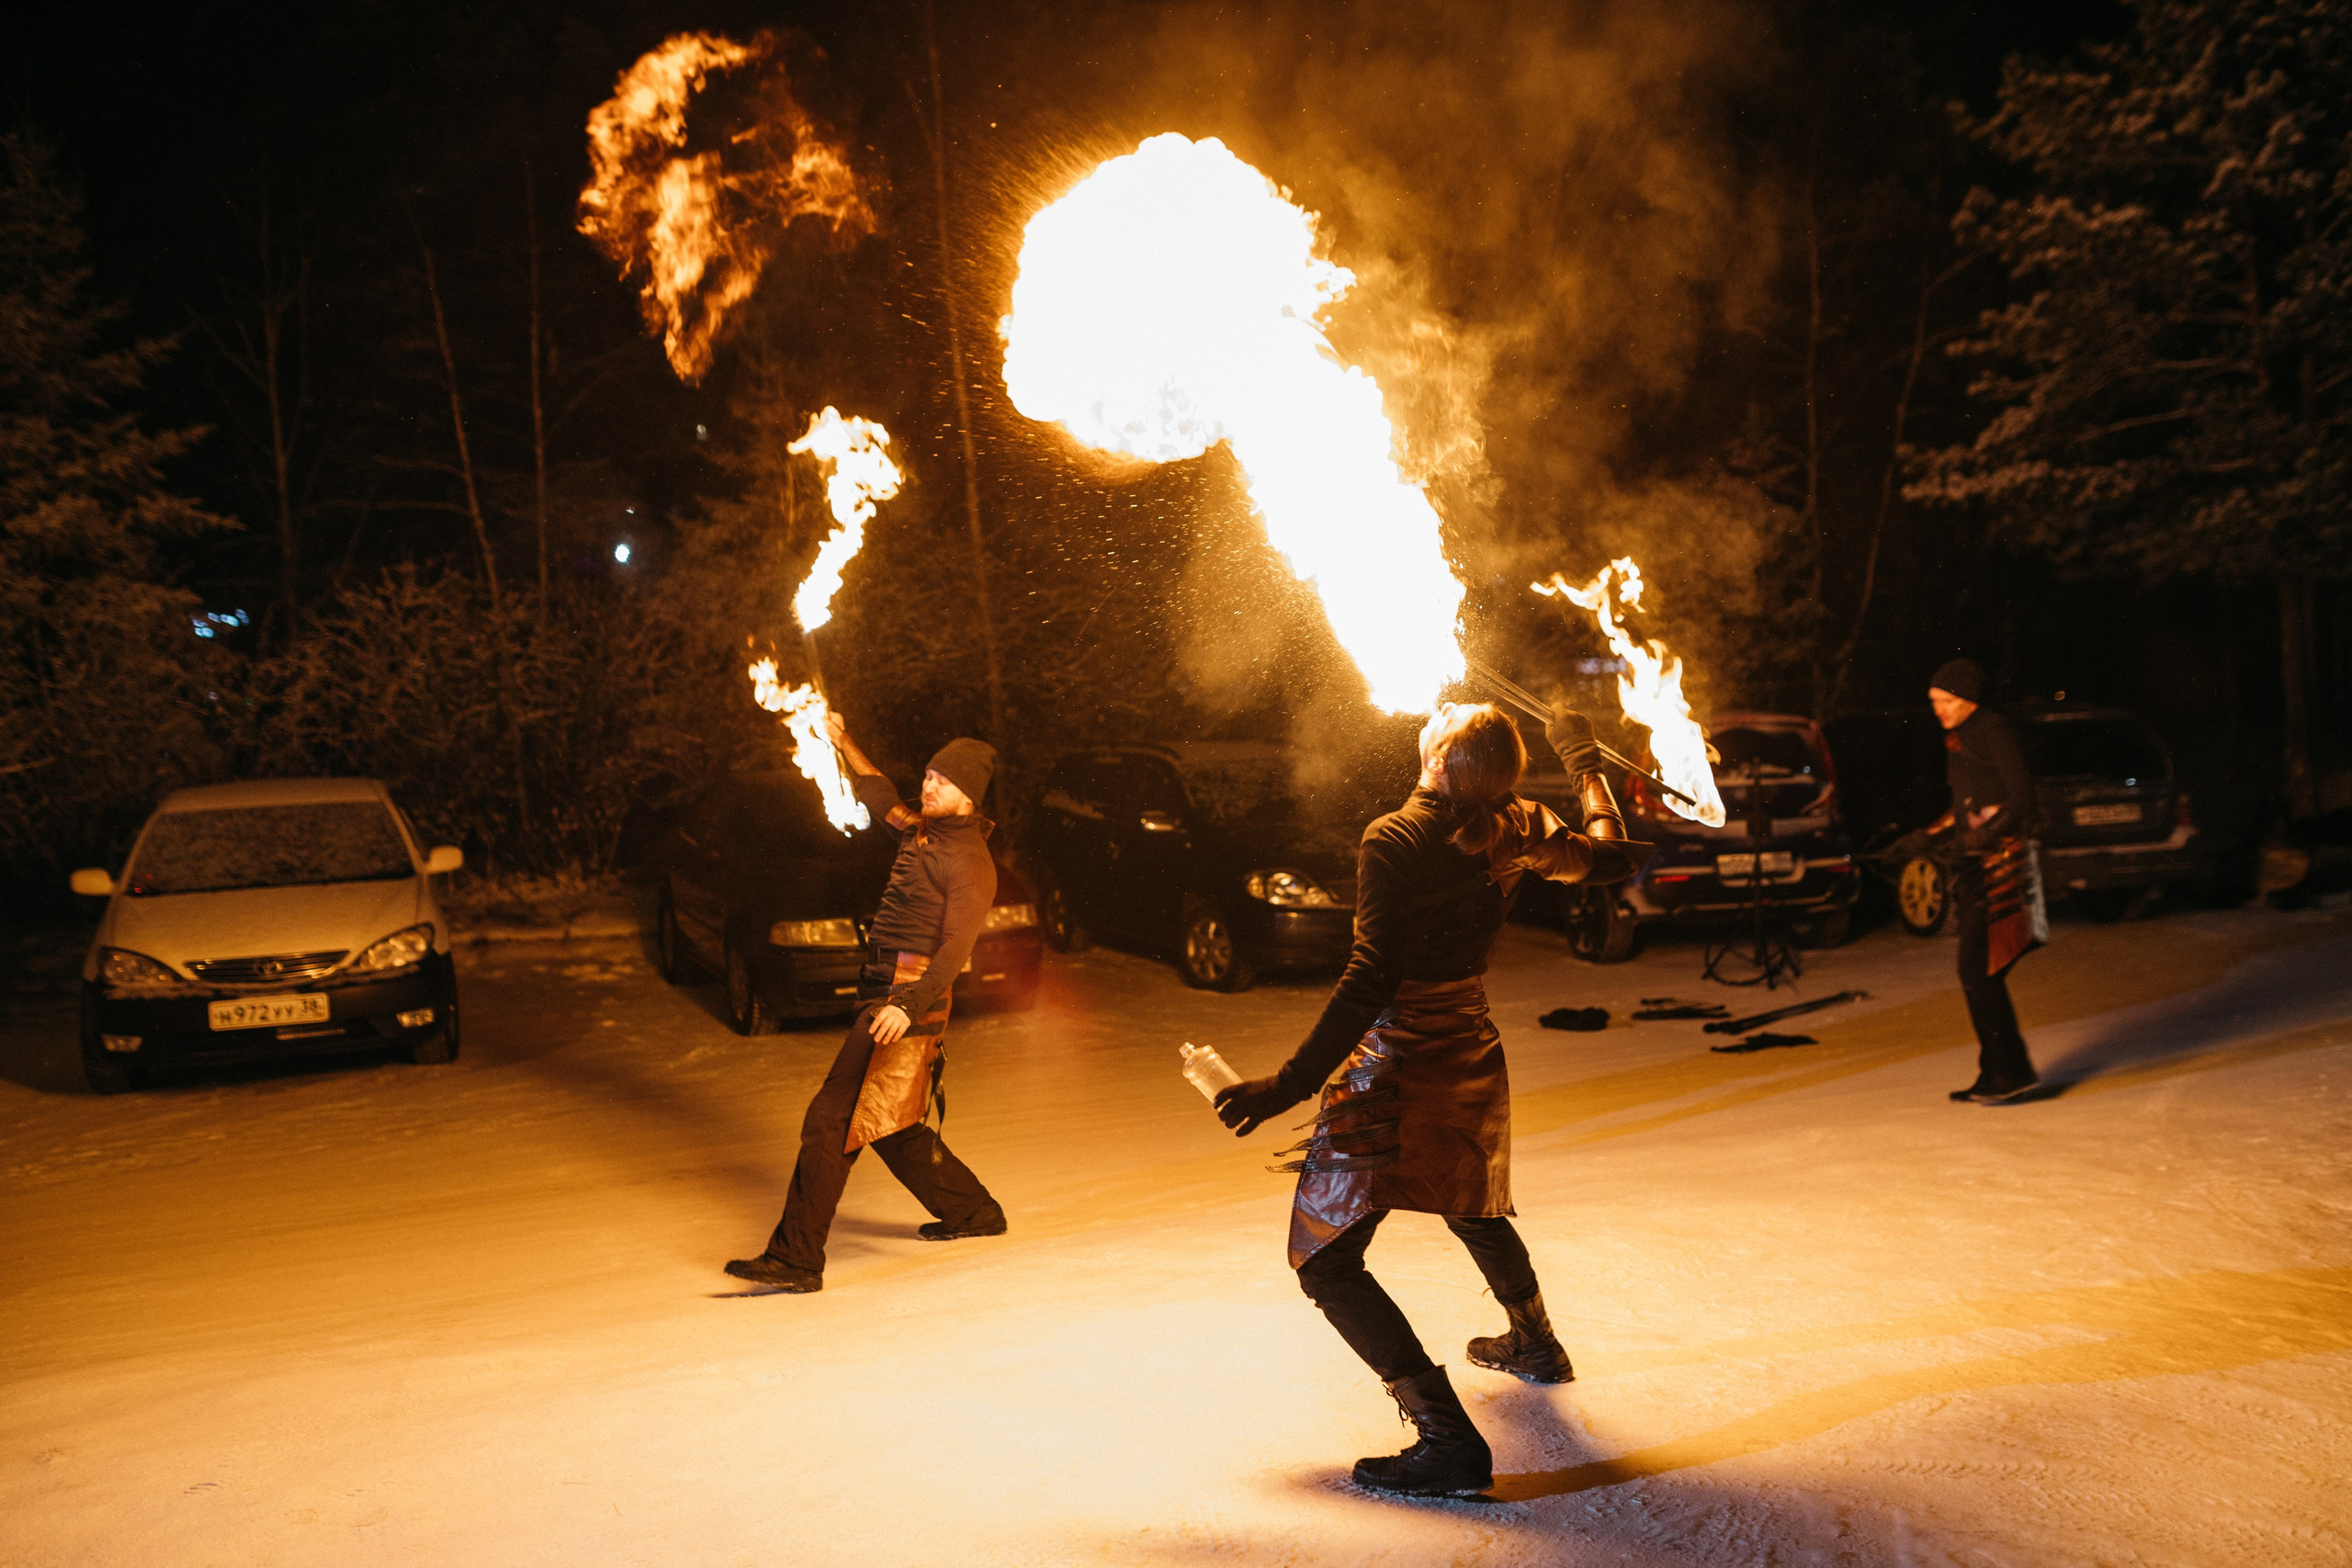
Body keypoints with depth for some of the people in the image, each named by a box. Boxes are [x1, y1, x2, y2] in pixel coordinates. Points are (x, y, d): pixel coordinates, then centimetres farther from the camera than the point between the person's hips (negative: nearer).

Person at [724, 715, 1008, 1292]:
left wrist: (908, 1005, -34)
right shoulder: (921, 832, 16)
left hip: (909, 1000, -10)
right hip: (883, 998, 10)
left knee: (831, 1122, -12)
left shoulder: (970, 862, -11)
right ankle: (974, 1211, 35)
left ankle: (797, 1260, -10)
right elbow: (880, 796, 37)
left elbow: (955, 947, -22)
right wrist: (843, 742, 32)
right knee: (890, 1127, 19)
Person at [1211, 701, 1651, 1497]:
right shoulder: (1515, 831, -2)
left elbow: (1371, 978, -26)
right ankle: (1535, 1344, 57)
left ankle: (1449, 1439, -13)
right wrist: (1584, 762, 28)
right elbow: (1612, 855, 15)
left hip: (1395, 1070, -7)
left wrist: (1292, 1083, -26)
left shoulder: (1393, 840, -19)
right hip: (1475, 1061, 7)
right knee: (1474, 1208, 34)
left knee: (1327, 1262, -3)